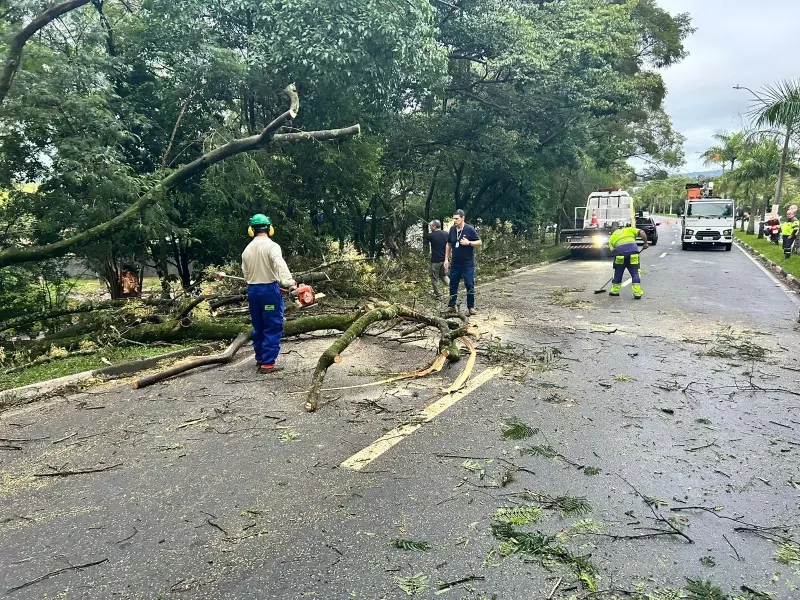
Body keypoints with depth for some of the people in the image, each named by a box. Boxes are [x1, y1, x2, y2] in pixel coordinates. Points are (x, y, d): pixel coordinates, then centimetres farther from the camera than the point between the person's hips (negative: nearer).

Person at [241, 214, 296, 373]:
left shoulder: (247, 249, 7)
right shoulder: (271, 246, -12)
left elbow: (245, 272, 11)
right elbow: (280, 264, -30)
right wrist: (289, 282, -43)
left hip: (252, 290, 6)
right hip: (270, 289, -6)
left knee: (258, 326, 18)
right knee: (273, 327, -2)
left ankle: (260, 358, 28)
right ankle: (267, 363, -6)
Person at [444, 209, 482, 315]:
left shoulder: (470, 229, -9)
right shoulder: (452, 229, 4)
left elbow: (479, 242, -4)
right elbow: (449, 244, 13)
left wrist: (468, 243, -21)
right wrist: (446, 259, 9)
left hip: (468, 264, -4)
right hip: (455, 264, 4)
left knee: (470, 286, 0)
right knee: (453, 285, 10)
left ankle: (471, 307, 10)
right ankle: (452, 305, 21)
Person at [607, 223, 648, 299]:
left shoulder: (612, 237, 26)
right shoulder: (630, 229, 25)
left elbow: (612, 250, 17)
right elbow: (642, 233, 9)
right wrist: (645, 243, 18)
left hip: (620, 252, 1)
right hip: (633, 252, -1)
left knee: (618, 273, 19)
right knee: (635, 273, 9)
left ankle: (615, 291, 29)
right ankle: (637, 293, 5)